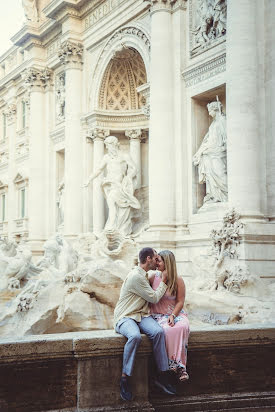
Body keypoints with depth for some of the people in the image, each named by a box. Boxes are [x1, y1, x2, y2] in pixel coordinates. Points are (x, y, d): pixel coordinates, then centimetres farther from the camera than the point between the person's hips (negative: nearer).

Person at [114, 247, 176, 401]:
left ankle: (162, 376, -17)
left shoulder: (145, 275, 17)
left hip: (142, 315, 7)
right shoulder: (136, 276, -14)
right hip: (125, 317, -7)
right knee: (135, 336, -38)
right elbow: (154, 298, -8)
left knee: (159, 331, -24)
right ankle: (125, 378, -25)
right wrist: (163, 282, 3)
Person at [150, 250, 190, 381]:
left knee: (182, 327, -34)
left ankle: (180, 365, -29)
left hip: (176, 313, 0)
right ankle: (175, 365, -26)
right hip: (158, 315, 0)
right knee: (167, 330, -34)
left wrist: (172, 316, -15)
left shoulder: (178, 281, 0)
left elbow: (180, 302, -1)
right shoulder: (154, 277, 5)